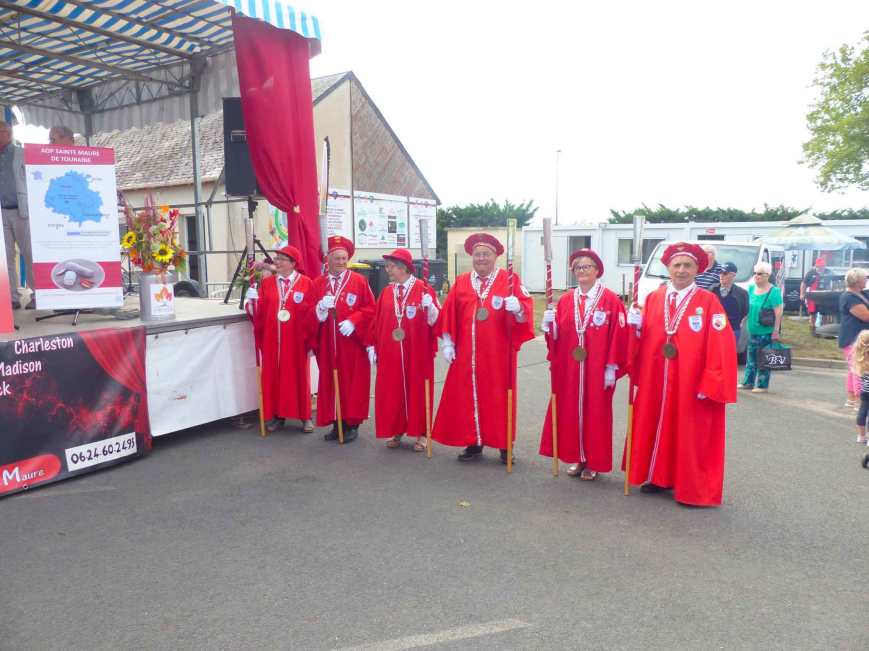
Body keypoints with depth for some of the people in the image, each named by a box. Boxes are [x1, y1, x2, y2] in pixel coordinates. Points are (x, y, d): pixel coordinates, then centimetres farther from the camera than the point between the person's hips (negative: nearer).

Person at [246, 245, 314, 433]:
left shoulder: (306, 283, -2)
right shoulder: (266, 282, 9)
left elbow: (311, 312, -6)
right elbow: (260, 311, 4)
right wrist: (253, 300, -16)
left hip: (295, 339, -3)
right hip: (272, 339, 3)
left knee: (298, 375, 4)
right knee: (273, 375, 7)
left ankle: (305, 416, 15)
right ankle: (277, 415, 20)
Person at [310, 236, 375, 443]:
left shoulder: (359, 281, -1)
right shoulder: (317, 284, 8)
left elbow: (370, 309, -4)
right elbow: (310, 314, 7)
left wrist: (353, 322, -17)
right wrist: (320, 308, -14)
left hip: (352, 342, -3)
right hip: (327, 344, 3)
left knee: (353, 382, 2)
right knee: (330, 382, 7)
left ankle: (352, 424, 13)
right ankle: (336, 423, 18)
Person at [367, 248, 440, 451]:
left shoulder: (424, 289, -6)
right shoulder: (386, 292, 8)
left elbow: (436, 320, -9)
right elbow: (376, 321, 9)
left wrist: (430, 307, -28)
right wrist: (372, 346, 5)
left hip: (417, 353, -4)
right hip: (389, 353, 4)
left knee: (417, 390, 6)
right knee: (391, 392, 8)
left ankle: (421, 434, 18)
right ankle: (396, 431, 23)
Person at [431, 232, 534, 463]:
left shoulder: (510, 280, 0)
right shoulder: (460, 282, 10)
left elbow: (526, 306, -8)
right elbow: (449, 315, 8)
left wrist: (517, 308, -30)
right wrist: (447, 342, 2)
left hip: (498, 354, -3)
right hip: (467, 353, 3)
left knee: (499, 398, 4)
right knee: (468, 397, 7)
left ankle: (505, 445, 16)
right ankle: (474, 443, 21)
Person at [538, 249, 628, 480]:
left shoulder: (611, 300, -6)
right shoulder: (565, 301, 7)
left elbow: (618, 337, -8)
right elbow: (556, 336, 8)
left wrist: (612, 368, -11)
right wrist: (550, 324, -12)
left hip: (597, 371, -4)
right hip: (568, 370, 4)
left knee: (596, 414, 4)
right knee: (570, 412, 10)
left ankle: (594, 462, 19)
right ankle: (577, 459, 25)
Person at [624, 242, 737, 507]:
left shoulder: (709, 301, -7)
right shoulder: (653, 298, 6)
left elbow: (721, 345, -12)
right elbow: (641, 338, 9)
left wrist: (710, 384, -16)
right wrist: (636, 325, -12)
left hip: (692, 385, -4)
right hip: (655, 382, 4)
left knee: (691, 436, 5)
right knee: (656, 428, 13)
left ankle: (694, 489, 19)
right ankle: (660, 476, 29)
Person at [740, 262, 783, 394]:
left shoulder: (774, 291, -11)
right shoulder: (751, 288, 9)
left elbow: (778, 312, -15)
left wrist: (776, 330, -18)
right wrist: (743, 323, 14)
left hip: (766, 332, -6)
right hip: (752, 331, 6)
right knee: (751, 358, 14)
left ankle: (762, 385, 8)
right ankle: (748, 382, 24)